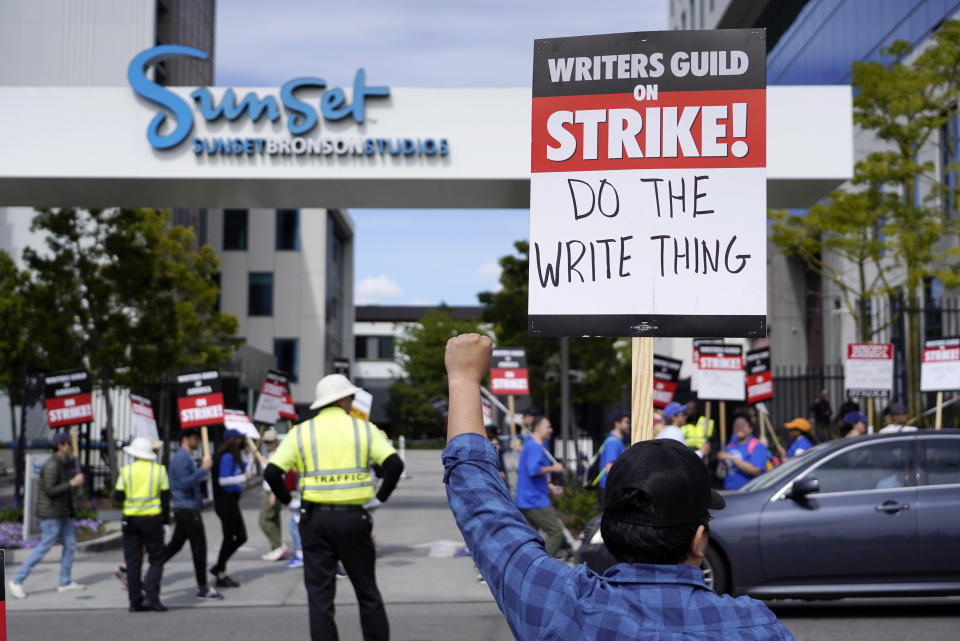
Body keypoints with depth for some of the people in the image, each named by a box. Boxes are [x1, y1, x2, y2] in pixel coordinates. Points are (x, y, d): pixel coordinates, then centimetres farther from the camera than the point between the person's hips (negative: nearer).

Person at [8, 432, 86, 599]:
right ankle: (16, 581, -1)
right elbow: (49, 491, -23)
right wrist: (72, 483, -21)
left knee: (70, 544, 9)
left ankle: (65, 583, 15)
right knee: (44, 547, -7)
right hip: (51, 514, -10)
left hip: (62, 514, 10)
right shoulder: (52, 466, -18)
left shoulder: (62, 464, 12)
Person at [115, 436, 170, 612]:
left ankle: (135, 601, 8)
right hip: (152, 518, -1)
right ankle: (151, 596, -10)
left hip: (131, 519, 1)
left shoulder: (126, 471, -1)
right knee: (156, 559, 6)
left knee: (133, 562, 8)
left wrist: (118, 480, 17)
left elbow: (118, 496, -1)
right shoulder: (159, 470, -1)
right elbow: (165, 497, -1)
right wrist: (164, 518, 7)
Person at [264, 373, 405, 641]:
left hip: (315, 519, 1)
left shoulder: (301, 432, 3)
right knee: (367, 592, 14)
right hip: (354, 519, 0)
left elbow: (271, 473, -5)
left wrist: (289, 501, 7)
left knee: (320, 596, 6)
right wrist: (379, 499, 0)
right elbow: (394, 465, -10)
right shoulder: (364, 429, 1)